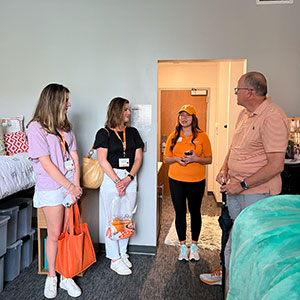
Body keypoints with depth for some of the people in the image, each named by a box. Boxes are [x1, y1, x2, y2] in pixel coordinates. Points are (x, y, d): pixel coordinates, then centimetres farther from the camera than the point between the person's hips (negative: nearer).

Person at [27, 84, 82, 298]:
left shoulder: (65, 126, 11)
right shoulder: (36, 128, -9)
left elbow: (74, 156, 8)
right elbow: (47, 164, -14)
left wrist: (76, 184, -4)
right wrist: (70, 187, -12)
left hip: (71, 185, 5)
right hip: (51, 187, -5)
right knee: (55, 234, 5)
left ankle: (66, 277, 24)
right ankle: (51, 277, 26)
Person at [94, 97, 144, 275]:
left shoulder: (133, 132, 11)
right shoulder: (104, 133, -2)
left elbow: (138, 158, 5)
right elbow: (102, 160, -8)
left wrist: (128, 178, -8)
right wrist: (117, 181, -14)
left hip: (130, 179, 4)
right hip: (111, 178, -4)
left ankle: (123, 253, 28)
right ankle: (115, 259, 16)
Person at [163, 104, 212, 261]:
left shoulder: (202, 136, -1)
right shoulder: (173, 136, 5)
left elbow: (209, 159, 0)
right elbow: (166, 158, 7)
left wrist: (196, 159, -19)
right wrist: (177, 159, -13)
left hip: (196, 180, -1)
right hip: (176, 180, 2)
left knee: (195, 212, 10)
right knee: (180, 212, 8)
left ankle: (194, 245, 28)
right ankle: (183, 246, 24)